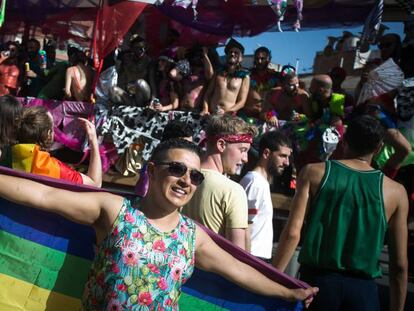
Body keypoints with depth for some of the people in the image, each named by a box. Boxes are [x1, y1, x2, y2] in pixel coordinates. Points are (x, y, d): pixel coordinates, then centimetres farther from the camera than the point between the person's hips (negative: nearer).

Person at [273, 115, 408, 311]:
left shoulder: (314, 173, -2)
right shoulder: (395, 192, 1)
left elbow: (292, 233, -11)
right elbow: (399, 265, 3)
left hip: (317, 279, 0)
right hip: (362, 287, 0)